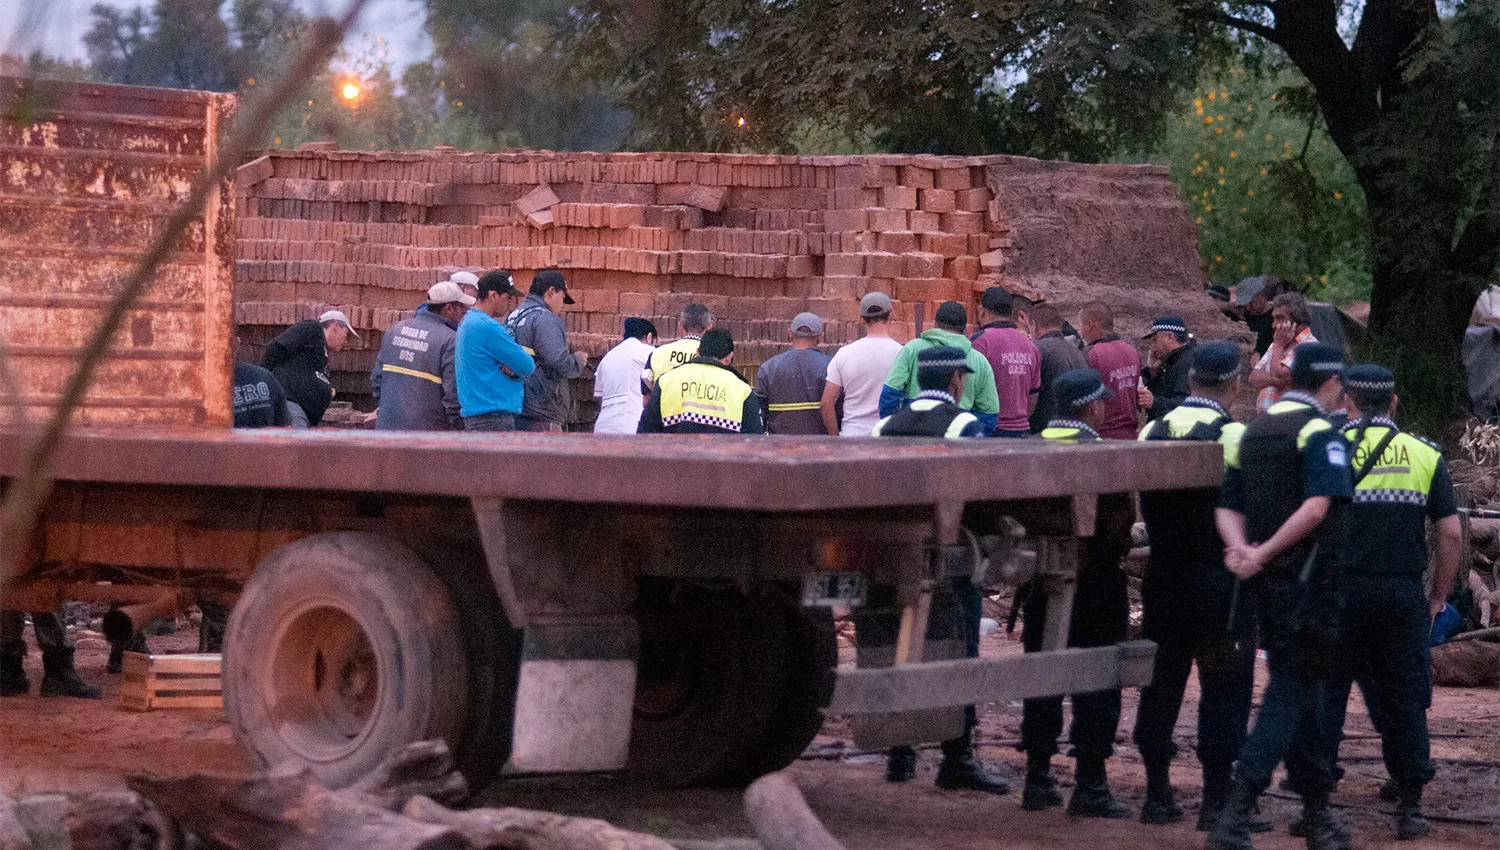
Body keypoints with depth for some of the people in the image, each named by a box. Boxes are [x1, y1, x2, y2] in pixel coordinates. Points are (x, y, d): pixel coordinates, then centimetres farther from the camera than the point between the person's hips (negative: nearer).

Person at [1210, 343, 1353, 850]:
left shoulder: (1252, 433, 14)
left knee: (1303, 690, 16)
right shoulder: (1321, 434, -11)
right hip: (1308, 581, -8)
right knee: (1292, 692, -7)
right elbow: (1317, 507, -25)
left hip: (1267, 583, 8)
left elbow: (1227, 507, 10)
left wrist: (1242, 548, -7)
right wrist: (1263, 554, -21)